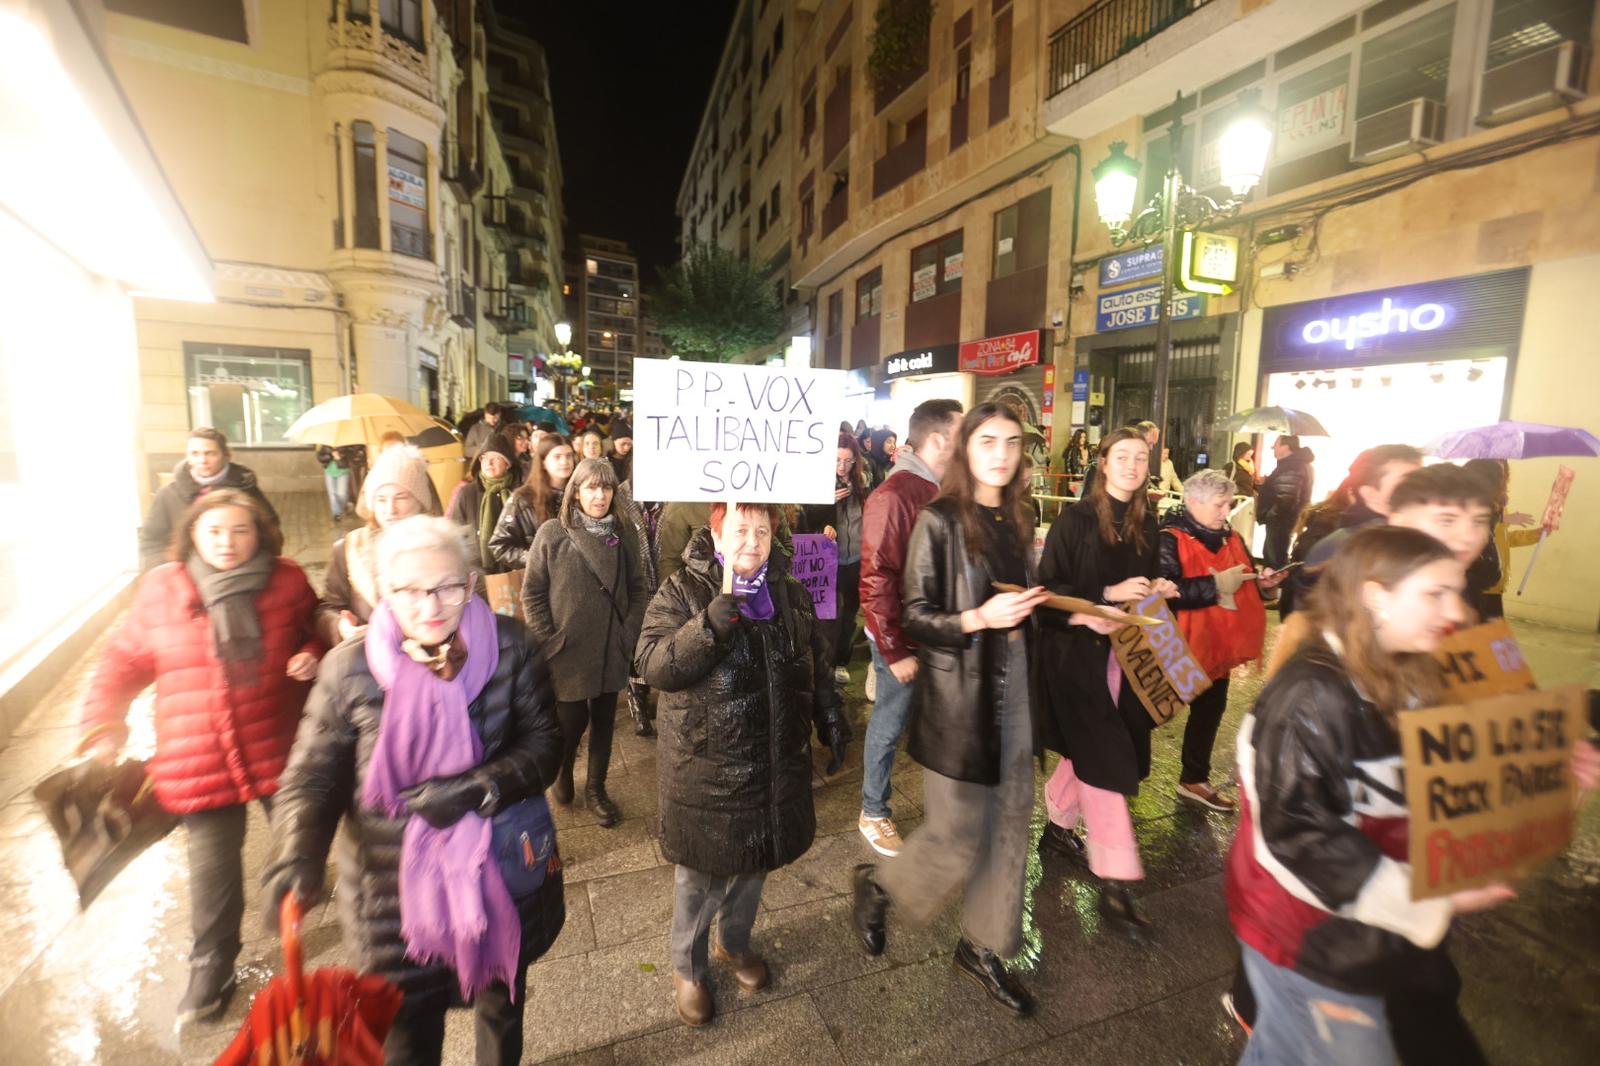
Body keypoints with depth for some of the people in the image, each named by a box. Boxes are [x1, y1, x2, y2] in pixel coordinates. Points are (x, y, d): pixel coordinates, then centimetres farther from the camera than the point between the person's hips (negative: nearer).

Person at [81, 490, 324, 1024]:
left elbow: (317, 635, 7)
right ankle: (211, 971, 36)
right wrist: (103, 725, 2)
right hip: (200, 760, 1)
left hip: (281, 751, -1)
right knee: (213, 866, 14)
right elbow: (123, 661, 8)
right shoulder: (160, 589, -3)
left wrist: (313, 657, -14)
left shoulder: (287, 582, -6)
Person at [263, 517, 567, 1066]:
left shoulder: (507, 646, -13)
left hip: (502, 872, 2)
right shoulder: (350, 668, -13)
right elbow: (314, 778, -9)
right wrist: (295, 859, -25)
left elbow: (543, 742, -9)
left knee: (503, 1003, 27)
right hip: (396, 886, -1)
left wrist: (479, 788, -23)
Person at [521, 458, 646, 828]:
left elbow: (637, 587, 5)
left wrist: (630, 631, -3)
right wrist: (547, 640, -9)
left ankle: (596, 789, 33)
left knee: (604, 721, 13)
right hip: (569, 653, -3)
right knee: (573, 721, 7)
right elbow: (532, 592, -5)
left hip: (612, 651, 3)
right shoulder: (552, 534, -8)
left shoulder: (625, 533, 0)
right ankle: (563, 771, 40)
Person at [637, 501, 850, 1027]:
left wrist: (832, 720, 9)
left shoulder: (791, 593, 3)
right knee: (702, 872, 15)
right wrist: (719, 615, -33)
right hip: (705, 767, -4)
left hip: (775, 762, 5)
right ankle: (687, 968, 44)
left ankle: (733, 942, 52)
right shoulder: (681, 592, -12)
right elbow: (652, 665, -25)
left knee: (754, 862, 23)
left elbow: (816, 665, 13)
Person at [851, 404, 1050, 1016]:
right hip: (958, 691, -6)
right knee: (957, 837, 3)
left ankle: (983, 947, 35)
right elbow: (913, 617, -12)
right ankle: (879, 884, 34)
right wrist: (978, 618, -25)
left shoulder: (1017, 521, 9)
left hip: (1012, 683, 7)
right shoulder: (940, 521, -12)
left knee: (1009, 819, 14)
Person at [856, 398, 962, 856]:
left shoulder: (947, 491, 3)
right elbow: (876, 581, -22)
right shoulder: (894, 496, -21)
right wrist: (895, 651, -19)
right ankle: (873, 813, 32)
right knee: (889, 727, 11)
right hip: (904, 640, -7)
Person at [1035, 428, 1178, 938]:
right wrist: (1107, 595, -22)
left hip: (1125, 654, 6)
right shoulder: (1075, 521, -11)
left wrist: (1159, 589, -2)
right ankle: (1114, 882, 4)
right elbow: (1047, 588, -14)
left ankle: (1057, 827, 39)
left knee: (1086, 752, 17)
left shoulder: (1146, 523, 8)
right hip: (1078, 653, -6)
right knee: (1103, 760, -7)